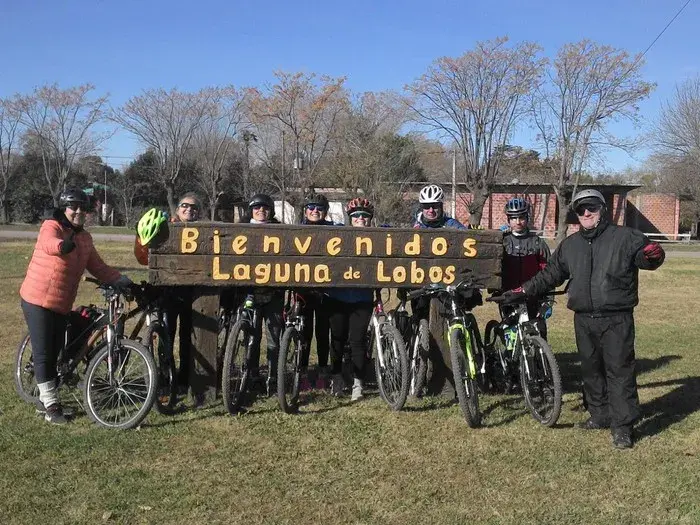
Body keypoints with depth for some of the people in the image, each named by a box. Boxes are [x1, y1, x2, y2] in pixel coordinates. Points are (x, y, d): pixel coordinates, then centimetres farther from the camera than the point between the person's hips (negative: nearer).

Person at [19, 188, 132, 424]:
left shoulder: (85, 238, 10)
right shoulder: (51, 227, -10)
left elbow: (98, 267, 7)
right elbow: (48, 243, -34)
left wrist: (120, 279, -7)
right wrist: (63, 245, -56)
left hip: (62, 304, 7)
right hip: (38, 300, -7)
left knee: (54, 352, 13)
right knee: (43, 353, -3)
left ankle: (45, 398, 27)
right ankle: (51, 404, 4)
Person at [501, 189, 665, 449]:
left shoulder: (624, 237, -1)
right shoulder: (570, 245, 14)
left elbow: (647, 254, -7)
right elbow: (550, 274, 18)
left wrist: (652, 255, -31)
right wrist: (522, 291, 11)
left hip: (616, 319, -5)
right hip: (584, 320, 5)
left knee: (619, 370, -5)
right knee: (591, 370, 13)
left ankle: (622, 426, 1)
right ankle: (600, 415, 27)